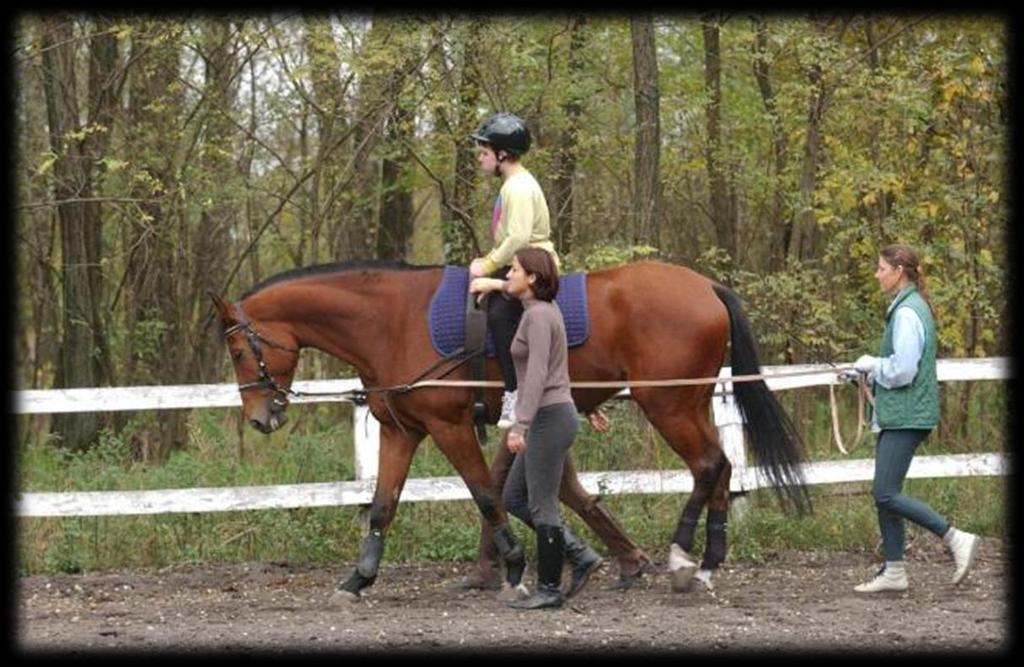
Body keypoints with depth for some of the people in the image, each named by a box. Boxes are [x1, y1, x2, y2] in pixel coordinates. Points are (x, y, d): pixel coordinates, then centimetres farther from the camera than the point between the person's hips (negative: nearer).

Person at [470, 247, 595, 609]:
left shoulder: (538, 316, -16)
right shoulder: (543, 307, 12)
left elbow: (537, 375, -24)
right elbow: (529, 292, 40)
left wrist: (520, 426, -28)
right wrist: (496, 285, 36)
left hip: (549, 417, -10)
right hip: (549, 417, 10)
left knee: (542, 505, -4)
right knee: (514, 500, 14)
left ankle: (549, 589, 2)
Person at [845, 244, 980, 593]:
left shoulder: (907, 313, -18)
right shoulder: (909, 307, 15)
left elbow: (902, 370, -22)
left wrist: (872, 365, -7)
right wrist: (872, 370, 9)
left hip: (905, 416, -10)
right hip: (897, 415, 10)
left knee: (886, 494, -11)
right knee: (884, 494, 11)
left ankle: (956, 539, -7)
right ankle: (893, 571, 15)